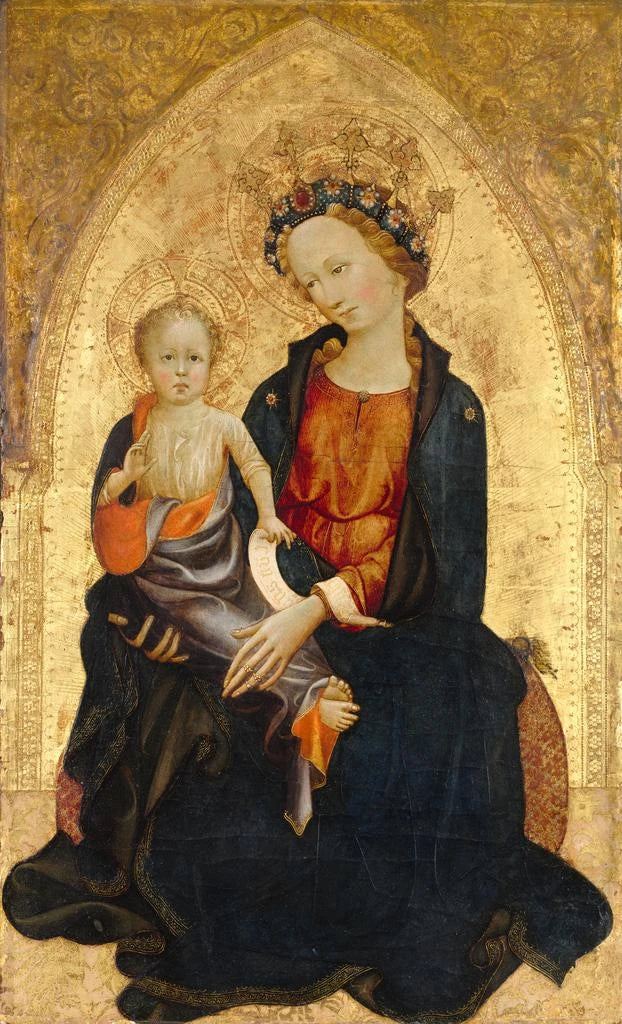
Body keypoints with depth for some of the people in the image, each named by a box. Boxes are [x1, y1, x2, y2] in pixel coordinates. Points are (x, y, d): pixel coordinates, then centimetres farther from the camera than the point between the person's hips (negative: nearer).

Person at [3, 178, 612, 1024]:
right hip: (279, 620, 1)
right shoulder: (287, 391, 9)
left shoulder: (450, 410, 5)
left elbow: (446, 556, -4)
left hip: (401, 630, 0)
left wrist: (322, 606, -17)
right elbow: (241, 512, 3)